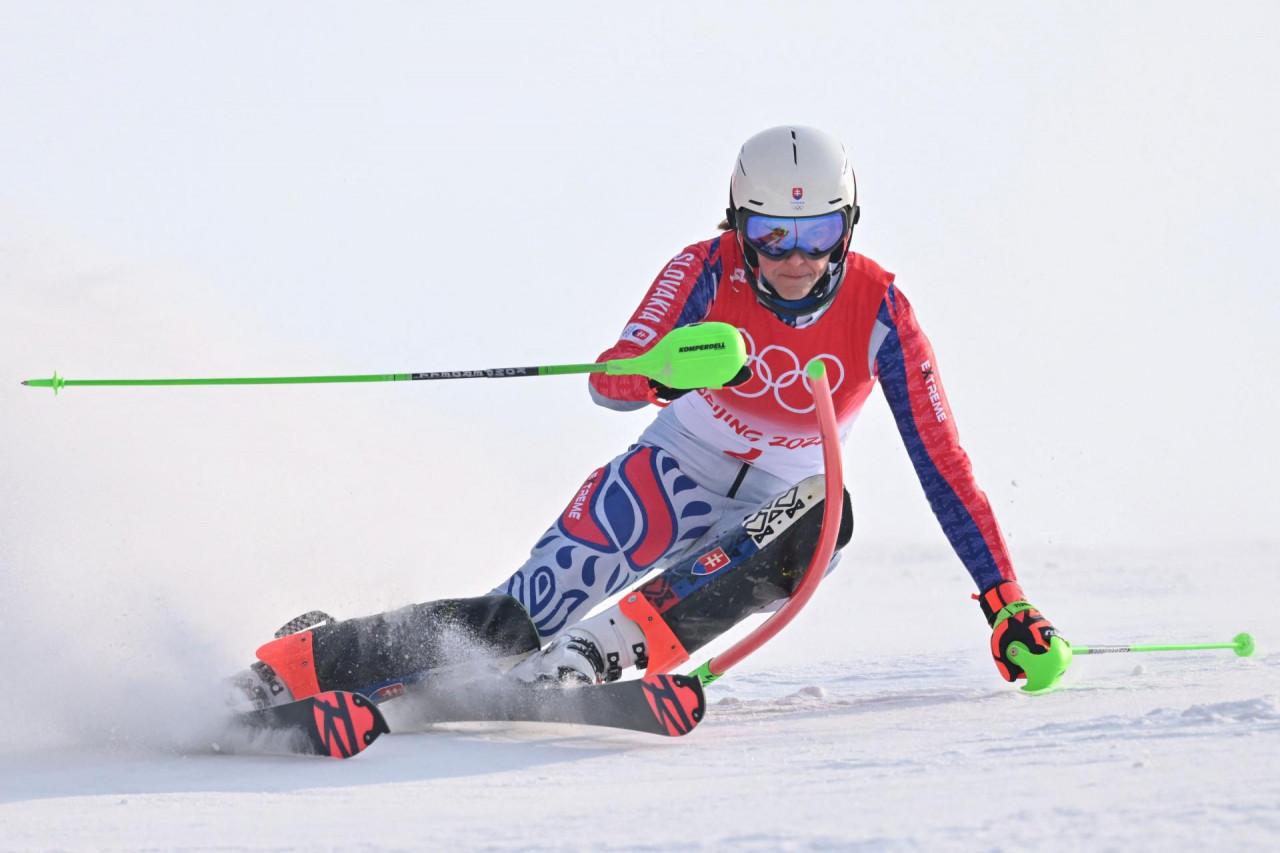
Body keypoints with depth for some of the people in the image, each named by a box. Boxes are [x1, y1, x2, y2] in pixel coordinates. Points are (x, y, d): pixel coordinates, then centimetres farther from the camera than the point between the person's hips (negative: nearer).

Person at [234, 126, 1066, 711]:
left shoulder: (879, 311, -17)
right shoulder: (709, 270, -18)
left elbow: (943, 463, -16)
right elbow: (609, 382, -26)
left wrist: (1007, 602, -20)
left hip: (769, 513, 1)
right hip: (675, 476, -1)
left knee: (823, 514, -37)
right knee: (518, 619, -21)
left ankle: (608, 648, -39)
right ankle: (281, 671, -15)